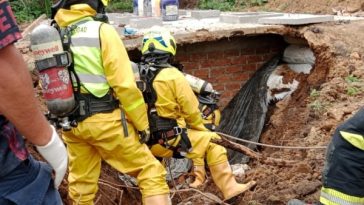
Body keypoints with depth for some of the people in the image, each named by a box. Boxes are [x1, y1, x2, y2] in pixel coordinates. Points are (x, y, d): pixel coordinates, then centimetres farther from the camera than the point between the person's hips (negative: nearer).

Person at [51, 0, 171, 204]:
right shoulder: (101, 31, -11)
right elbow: (125, 85, -15)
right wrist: (142, 123, -5)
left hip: (71, 124, 6)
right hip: (104, 120, -6)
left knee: (81, 184, 18)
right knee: (150, 171, 4)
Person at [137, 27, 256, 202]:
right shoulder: (172, 75, -14)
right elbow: (191, 110, -9)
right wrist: (202, 129, 11)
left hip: (146, 141, 7)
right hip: (169, 139, -7)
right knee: (212, 143, 3)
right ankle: (230, 189, 4)